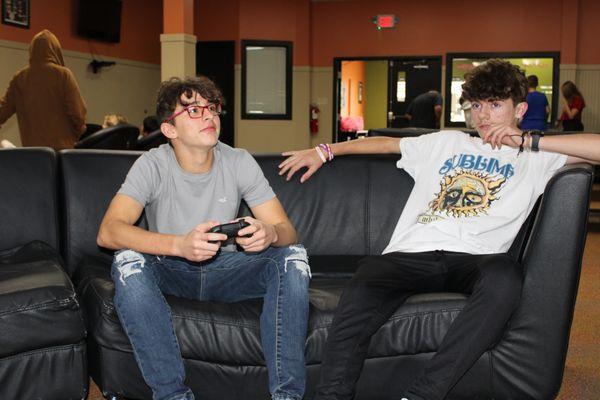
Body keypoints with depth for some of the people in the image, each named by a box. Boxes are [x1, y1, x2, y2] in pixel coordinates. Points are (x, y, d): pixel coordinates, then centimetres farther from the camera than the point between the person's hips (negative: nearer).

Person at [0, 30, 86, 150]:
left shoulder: (20, 77, 4)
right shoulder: (63, 74, -5)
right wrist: (78, 133, 9)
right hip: (62, 146, -3)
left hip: (31, 147, 3)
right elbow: (77, 111, -7)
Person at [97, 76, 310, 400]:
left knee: (293, 256, -23)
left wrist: (270, 234, -36)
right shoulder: (152, 166, -14)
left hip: (226, 269, 2)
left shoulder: (240, 163, -7)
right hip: (170, 272, -1)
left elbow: (287, 230, -9)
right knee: (128, 260, -32)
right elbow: (108, 231, -28)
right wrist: (180, 245, -44)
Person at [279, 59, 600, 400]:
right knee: (362, 290, -33)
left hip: (472, 257, -2)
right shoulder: (447, 143, 32)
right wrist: (324, 151, 31)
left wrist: (530, 141, 4)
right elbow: (386, 143, 37)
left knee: (505, 274, -40)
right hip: (410, 254, 2)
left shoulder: (537, 159, 21)